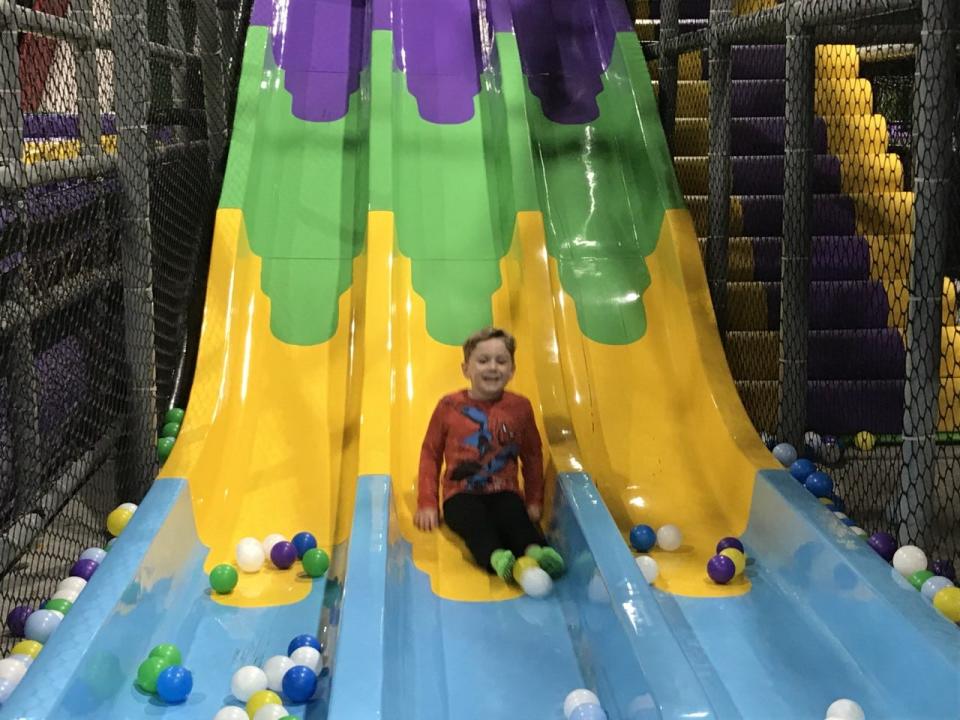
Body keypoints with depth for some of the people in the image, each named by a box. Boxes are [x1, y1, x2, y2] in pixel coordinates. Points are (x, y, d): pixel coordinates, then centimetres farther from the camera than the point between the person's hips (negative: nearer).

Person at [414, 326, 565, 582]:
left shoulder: (519, 407, 7)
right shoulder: (449, 407, 4)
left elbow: (532, 456, 17)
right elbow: (430, 454, 9)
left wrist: (534, 501, 12)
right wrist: (427, 503, 4)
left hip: (504, 493, 1)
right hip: (461, 494, -1)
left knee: (516, 516, -33)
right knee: (476, 521, -35)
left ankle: (535, 550, -60)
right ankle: (495, 557, -61)